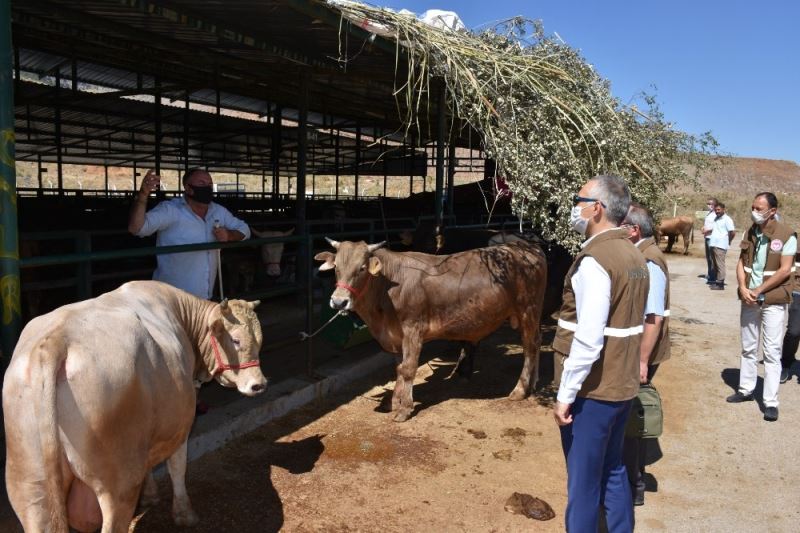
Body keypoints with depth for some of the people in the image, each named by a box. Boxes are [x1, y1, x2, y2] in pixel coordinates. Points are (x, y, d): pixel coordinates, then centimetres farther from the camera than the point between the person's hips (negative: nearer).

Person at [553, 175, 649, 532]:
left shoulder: (594, 260, -20)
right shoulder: (633, 255, 7)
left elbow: (588, 339, -24)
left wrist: (565, 394, -17)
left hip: (592, 390, -9)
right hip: (622, 385, 9)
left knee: (583, 482, 6)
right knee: (612, 470, 22)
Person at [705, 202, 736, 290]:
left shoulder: (727, 219, -8)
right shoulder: (715, 219, 16)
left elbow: (733, 232, -11)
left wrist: (728, 241, 2)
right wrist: (706, 230, 8)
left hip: (720, 246, -8)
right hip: (713, 245, 8)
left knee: (720, 265, -7)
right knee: (715, 264, 14)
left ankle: (720, 283, -4)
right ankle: (716, 281, 22)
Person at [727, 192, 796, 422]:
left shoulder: (786, 235, -12)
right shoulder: (750, 233, 6)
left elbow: (784, 271, -14)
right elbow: (741, 263, 7)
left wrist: (758, 291, -14)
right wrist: (743, 289, -8)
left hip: (773, 301, -5)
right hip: (749, 299, 6)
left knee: (771, 352, -2)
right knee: (748, 348, 14)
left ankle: (771, 402, 3)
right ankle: (746, 390, 27)